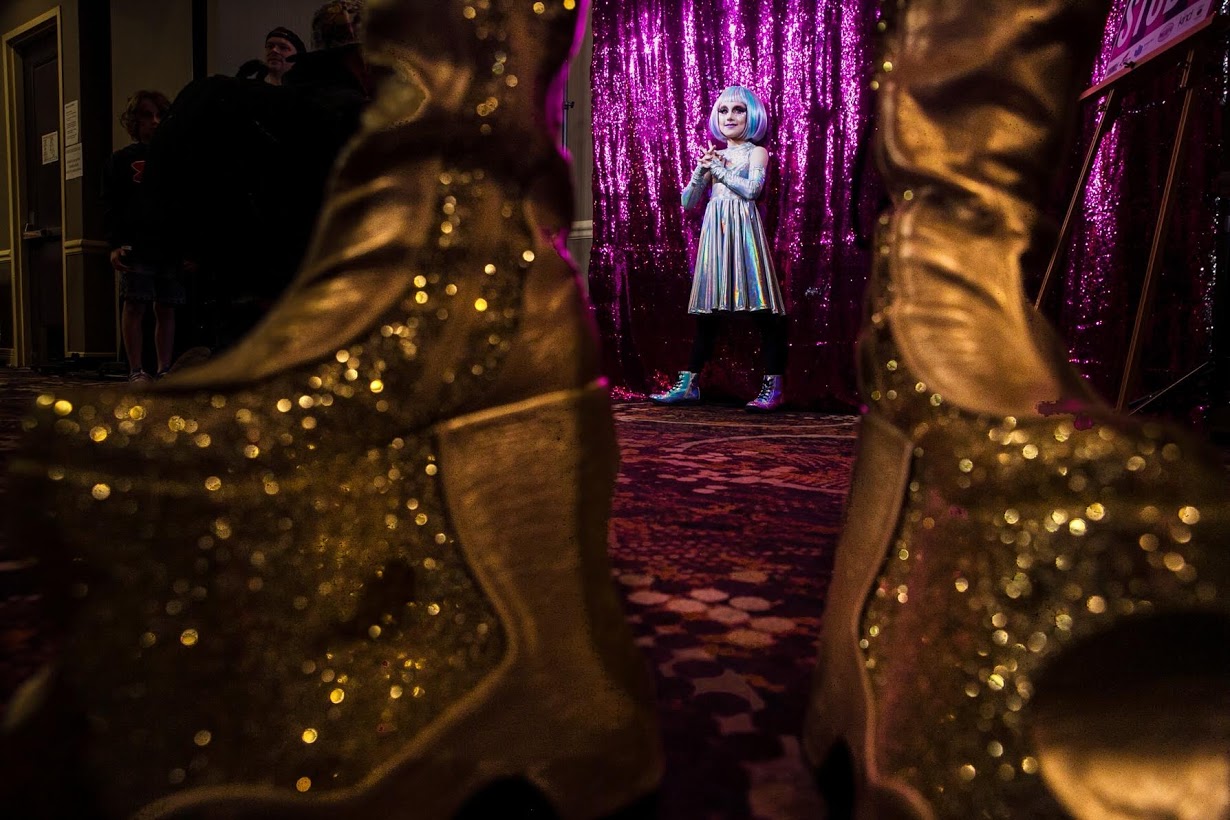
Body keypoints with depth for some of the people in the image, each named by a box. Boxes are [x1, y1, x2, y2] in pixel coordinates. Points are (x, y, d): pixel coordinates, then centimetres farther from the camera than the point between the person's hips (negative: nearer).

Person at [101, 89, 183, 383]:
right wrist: (115, 245, -9)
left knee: (166, 308, 3)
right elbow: (110, 206, 3)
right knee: (134, 305, -5)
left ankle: (164, 369, 8)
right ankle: (136, 370, -1)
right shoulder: (121, 160, 9)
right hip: (136, 247, -2)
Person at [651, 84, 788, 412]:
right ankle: (689, 384, 9)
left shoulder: (757, 152, 5)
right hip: (714, 232, 5)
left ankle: (773, 385, -6)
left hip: (743, 230, -5)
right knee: (707, 311, 6)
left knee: (762, 309, -9)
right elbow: (688, 201, 13)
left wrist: (718, 169, -4)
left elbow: (751, 189, -13)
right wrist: (702, 169, -2)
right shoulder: (714, 155, 19)